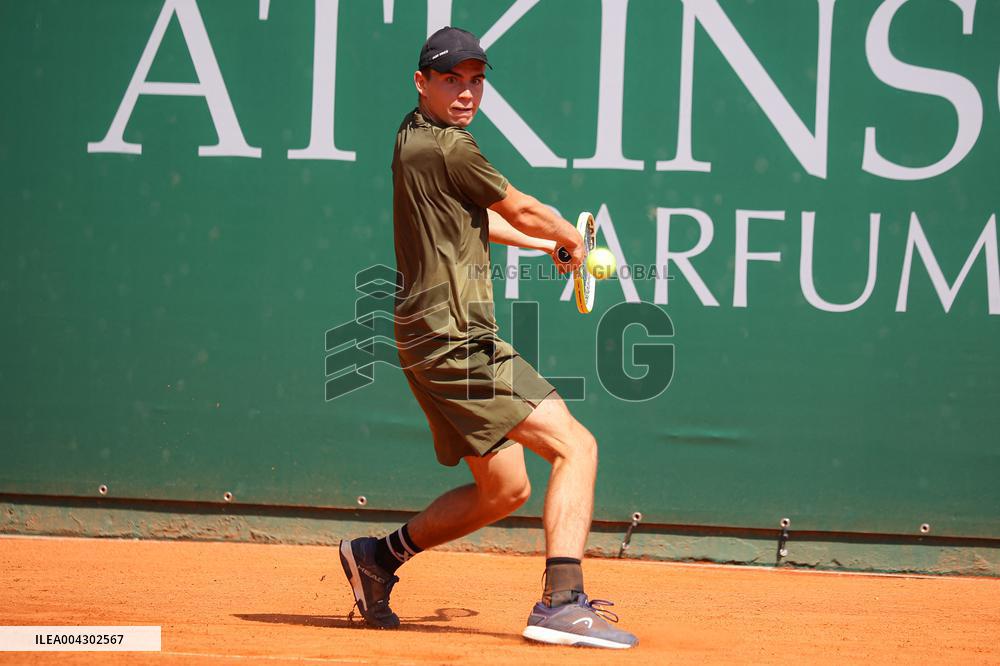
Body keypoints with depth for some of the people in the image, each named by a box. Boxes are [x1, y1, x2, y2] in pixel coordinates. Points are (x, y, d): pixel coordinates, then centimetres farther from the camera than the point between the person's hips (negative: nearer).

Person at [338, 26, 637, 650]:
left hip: (435, 346, 10)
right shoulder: (449, 148, -13)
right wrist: (573, 240, 21)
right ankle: (562, 603, -24)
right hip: (457, 341, -10)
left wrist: (545, 243, 43)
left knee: (505, 488, 18)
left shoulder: (415, 138, 16)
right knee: (576, 445, -15)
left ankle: (378, 556, 28)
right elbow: (521, 211, 1)